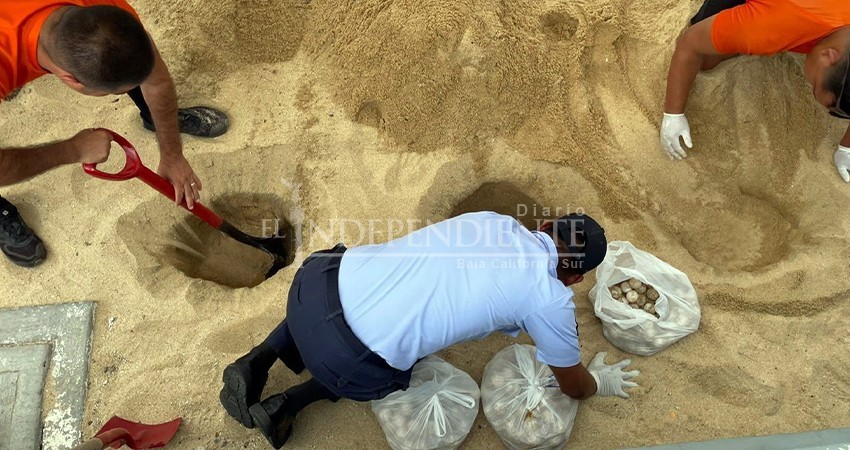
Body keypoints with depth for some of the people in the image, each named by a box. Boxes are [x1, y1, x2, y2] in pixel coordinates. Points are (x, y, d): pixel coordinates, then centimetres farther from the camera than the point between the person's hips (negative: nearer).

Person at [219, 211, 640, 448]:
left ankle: (256, 361, 28)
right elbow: (573, 385, 16)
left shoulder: (493, 219, 13)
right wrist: (600, 382, 40)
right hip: (349, 358, -4)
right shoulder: (551, 301, -1)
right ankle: (288, 404, 20)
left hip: (317, 279, 4)